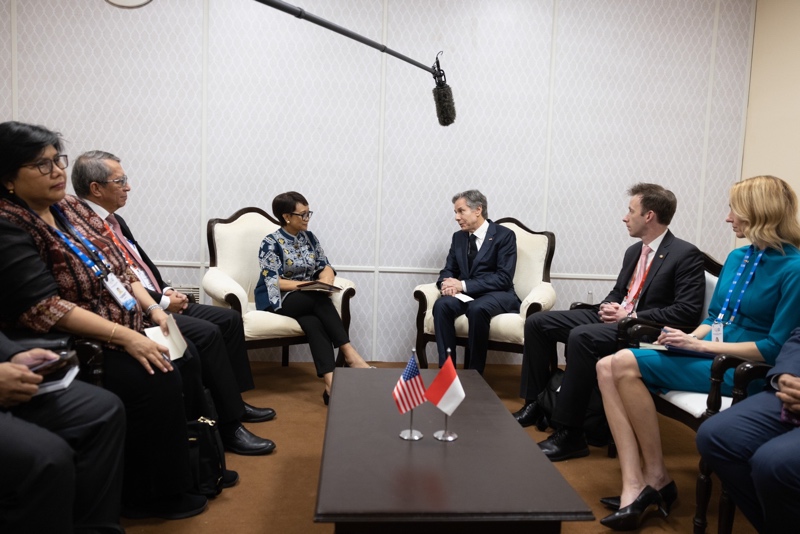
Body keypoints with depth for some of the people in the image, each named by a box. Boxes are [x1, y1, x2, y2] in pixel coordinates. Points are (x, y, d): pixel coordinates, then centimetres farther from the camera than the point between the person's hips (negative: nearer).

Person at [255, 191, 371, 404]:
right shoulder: (271, 243, -7)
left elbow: (325, 267, 8)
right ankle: (349, 354, -35)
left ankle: (331, 384, -47)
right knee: (320, 298, -34)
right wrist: (311, 285, -23)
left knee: (313, 324, -32)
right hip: (278, 301, -4)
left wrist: (325, 281, -16)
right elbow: (274, 282, -14)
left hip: (309, 301, 4)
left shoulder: (309, 237, 10)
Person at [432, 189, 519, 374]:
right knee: (441, 305, -28)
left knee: (477, 308, -37)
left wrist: (464, 285, -21)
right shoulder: (458, 237, 13)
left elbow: (504, 278, -14)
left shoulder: (504, 235, -5)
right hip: (465, 294, 5)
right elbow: (448, 270, 14)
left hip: (496, 295, -4)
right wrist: (447, 283, -13)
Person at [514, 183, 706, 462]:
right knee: (537, 322, -3)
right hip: (616, 319, 9)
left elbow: (688, 312, -18)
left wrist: (631, 316, -19)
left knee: (582, 336, -36)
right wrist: (608, 307, 0)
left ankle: (570, 433, -27)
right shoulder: (634, 251, 16)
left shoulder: (686, 255, -9)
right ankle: (535, 403, 5)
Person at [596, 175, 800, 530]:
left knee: (626, 364, -25)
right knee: (607, 367, -16)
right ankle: (634, 487, -21)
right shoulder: (737, 257, 11)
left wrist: (702, 345, -18)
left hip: (743, 371, -8)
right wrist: (690, 337, -4)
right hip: (709, 353, 8)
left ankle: (657, 478, -9)